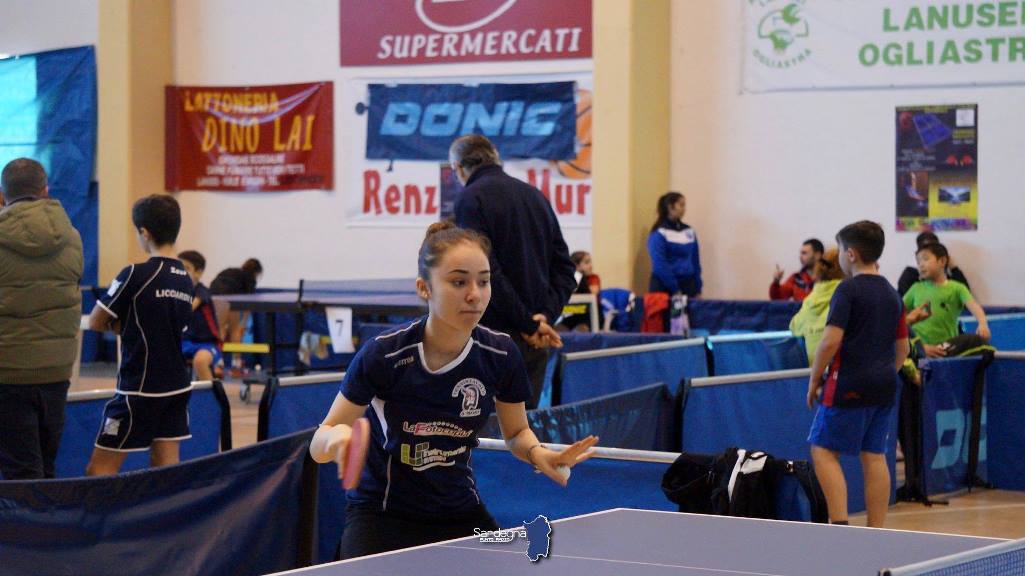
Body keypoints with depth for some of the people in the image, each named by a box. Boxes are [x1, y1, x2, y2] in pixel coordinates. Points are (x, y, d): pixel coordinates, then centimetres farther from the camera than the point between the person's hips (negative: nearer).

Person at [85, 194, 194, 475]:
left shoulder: (135, 275, -13)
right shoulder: (186, 280, 7)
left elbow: (95, 323, -6)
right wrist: (126, 323, 3)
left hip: (140, 391, -7)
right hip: (177, 387, 7)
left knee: (99, 471, -2)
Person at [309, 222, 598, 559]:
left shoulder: (501, 355, -12)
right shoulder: (383, 356, -22)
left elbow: (516, 433, 7)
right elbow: (319, 445, -15)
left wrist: (537, 453, -16)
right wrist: (338, 436, -39)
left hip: (461, 512, 4)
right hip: (381, 515, -3)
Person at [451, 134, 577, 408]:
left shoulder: (471, 198, -7)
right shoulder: (535, 195, 16)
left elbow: (487, 272, -16)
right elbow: (564, 269, 13)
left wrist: (528, 324, -12)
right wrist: (547, 314, 1)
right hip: (536, 343, 7)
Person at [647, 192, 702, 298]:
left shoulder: (689, 232, 10)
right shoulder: (659, 233, -8)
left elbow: (695, 261, 13)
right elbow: (660, 265, -14)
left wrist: (697, 290, 7)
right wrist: (675, 290, -15)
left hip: (687, 284, 5)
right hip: (664, 286, -5)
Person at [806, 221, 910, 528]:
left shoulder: (848, 289, -9)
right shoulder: (891, 294, 14)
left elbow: (831, 341, -17)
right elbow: (902, 349, 18)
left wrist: (814, 379, -7)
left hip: (849, 386, -7)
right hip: (884, 387, 7)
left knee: (824, 451, -2)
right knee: (874, 457, 8)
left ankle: (840, 524, -15)